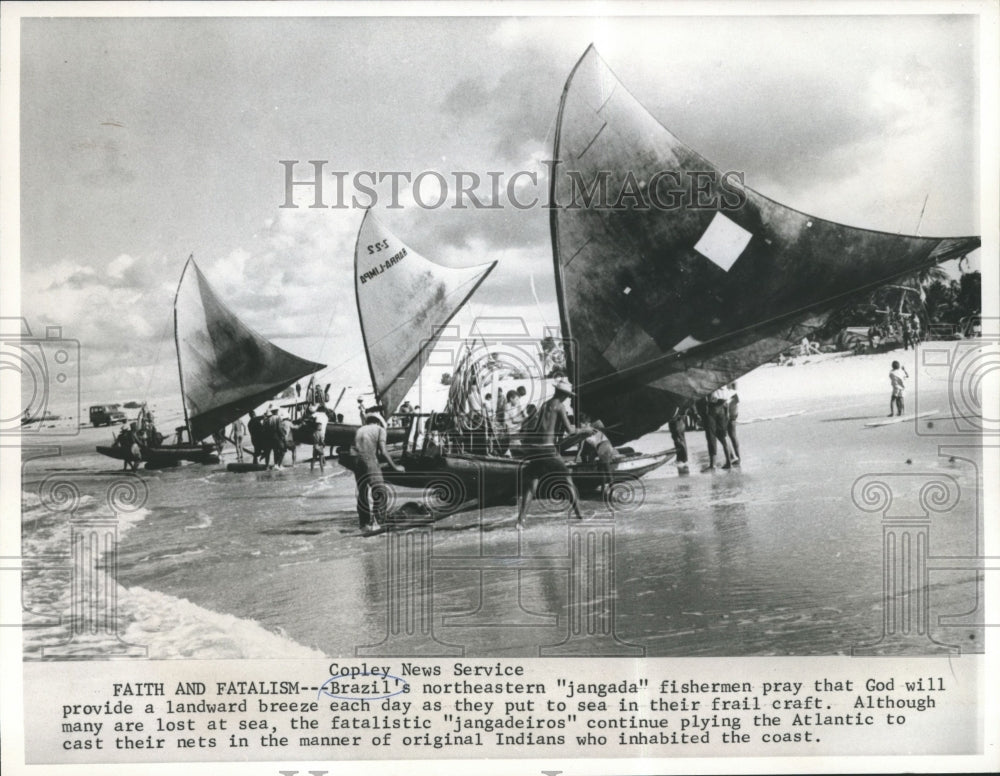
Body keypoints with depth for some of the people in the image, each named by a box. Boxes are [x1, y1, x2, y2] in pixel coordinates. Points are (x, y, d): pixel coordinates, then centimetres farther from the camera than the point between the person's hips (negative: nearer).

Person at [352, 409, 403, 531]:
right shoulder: (379, 429, 5)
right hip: (370, 461, -5)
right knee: (376, 492, 0)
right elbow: (383, 451, -5)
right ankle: (371, 522, -8)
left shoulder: (359, 430, 20)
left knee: (362, 493, 11)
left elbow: (355, 449, 13)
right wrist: (394, 466, 1)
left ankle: (363, 522, 13)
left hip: (357, 462, 5)